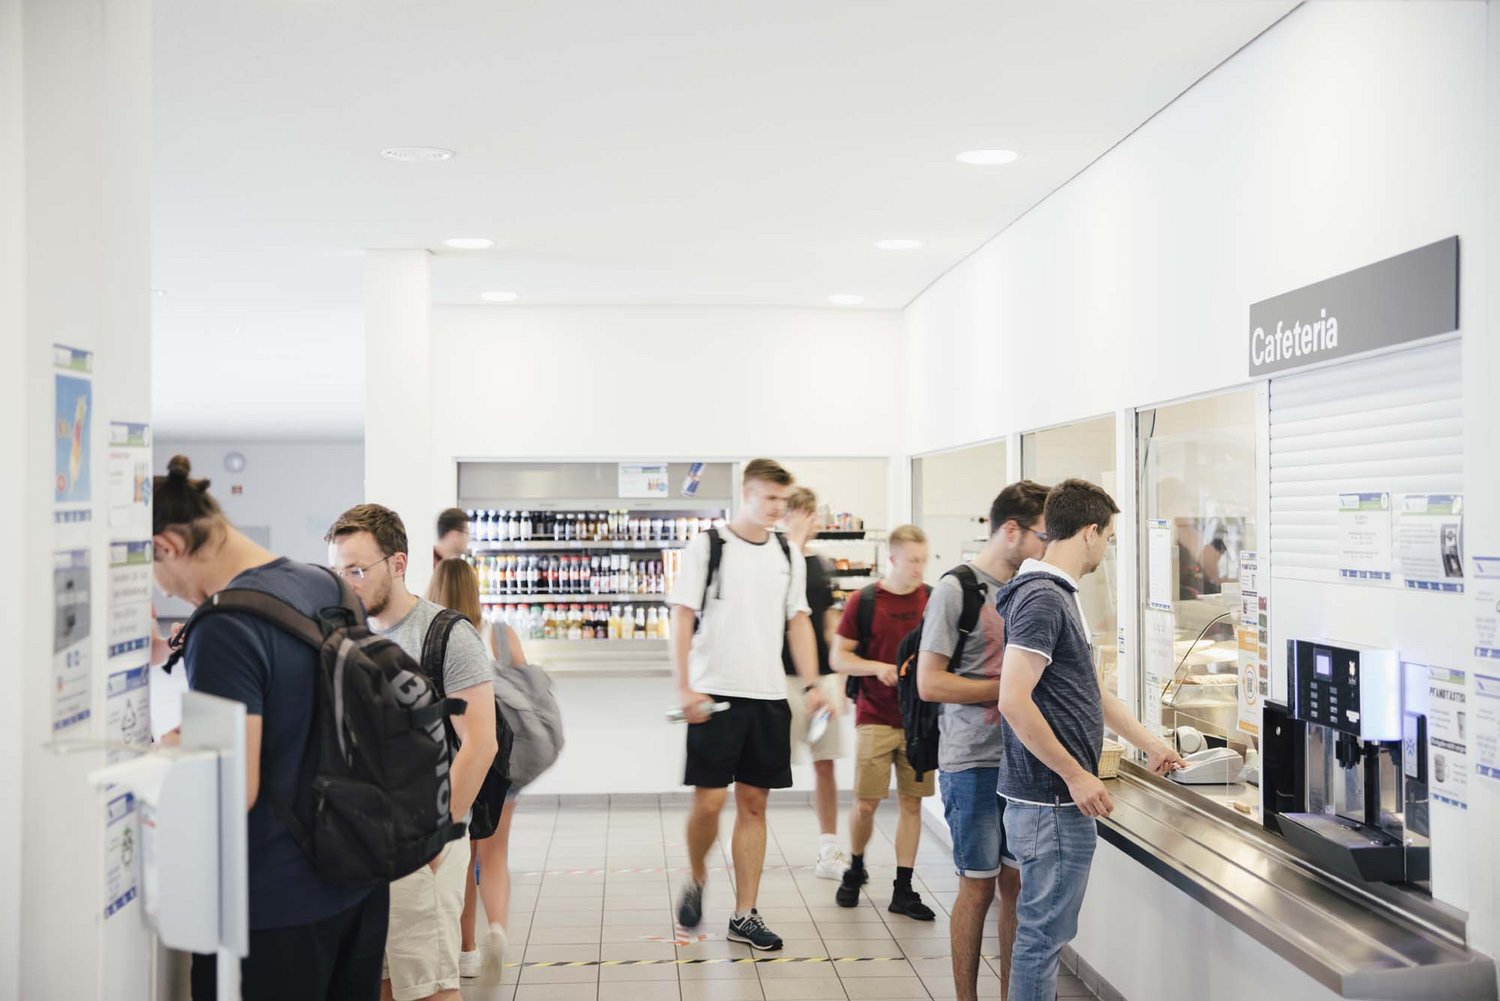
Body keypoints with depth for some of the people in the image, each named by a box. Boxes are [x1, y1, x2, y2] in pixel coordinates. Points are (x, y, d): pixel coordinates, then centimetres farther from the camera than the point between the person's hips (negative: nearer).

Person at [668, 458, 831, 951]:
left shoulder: (788, 555, 11)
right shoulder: (707, 546, -3)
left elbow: (798, 621, 13)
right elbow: (683, 619, -6)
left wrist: (811, 683, 2)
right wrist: (684, 688, -14)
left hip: (769, 696, 4)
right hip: (715, 693, -4)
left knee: (753, 803, 6)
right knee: (709, 800, -5)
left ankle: (745, 915, 14)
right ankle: (696, 881, 24)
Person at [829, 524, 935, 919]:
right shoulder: (863, 601, -4)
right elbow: (839, 657, -1)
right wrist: (877, 667, -17)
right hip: (875, 718, -2)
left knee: (911, 803, 5)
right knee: (865, 803, 0)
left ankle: (903, 891, 14)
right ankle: (855, 869, 28)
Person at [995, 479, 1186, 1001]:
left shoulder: (1060, 595, 15)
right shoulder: (1042, 598, -17)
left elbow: (1089, 690, 24)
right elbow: (1013, 700, -24)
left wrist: (1151, 744, 31)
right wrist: (1077, 775, -19)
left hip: (1057, 797, 10)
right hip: (1052, 802, -10)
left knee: (1044, 931, 17)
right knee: (1043, 933, -1)